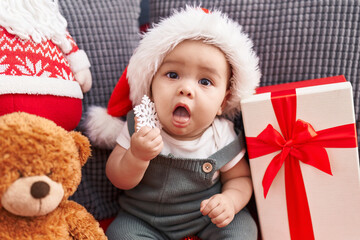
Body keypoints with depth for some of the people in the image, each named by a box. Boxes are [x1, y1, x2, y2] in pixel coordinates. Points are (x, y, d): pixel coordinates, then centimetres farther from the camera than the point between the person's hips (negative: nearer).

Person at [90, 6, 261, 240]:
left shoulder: (223, 137, -14)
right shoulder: (140, 126, -14)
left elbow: (240, 178, -1)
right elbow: (120, 180, -11)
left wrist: (231, 199, -24)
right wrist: (136, 156, -33)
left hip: (207, 216, -1)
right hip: (145, 220, 1)